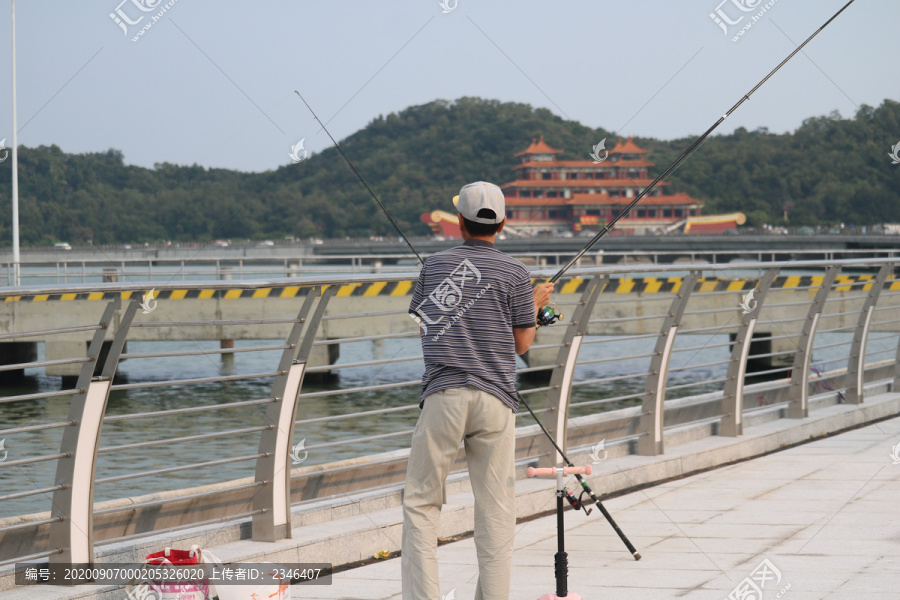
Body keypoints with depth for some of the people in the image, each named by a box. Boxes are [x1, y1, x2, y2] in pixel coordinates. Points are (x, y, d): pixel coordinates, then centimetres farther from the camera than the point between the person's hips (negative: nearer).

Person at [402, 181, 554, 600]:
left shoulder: (434, 265, 10)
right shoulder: (514, 273, 2)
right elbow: (522, 343, 6)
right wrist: (536, 305, 22)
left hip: (443, 395, 1)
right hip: (495, 399, -1)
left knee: (421, 501, 5)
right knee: (495, 508, 4)